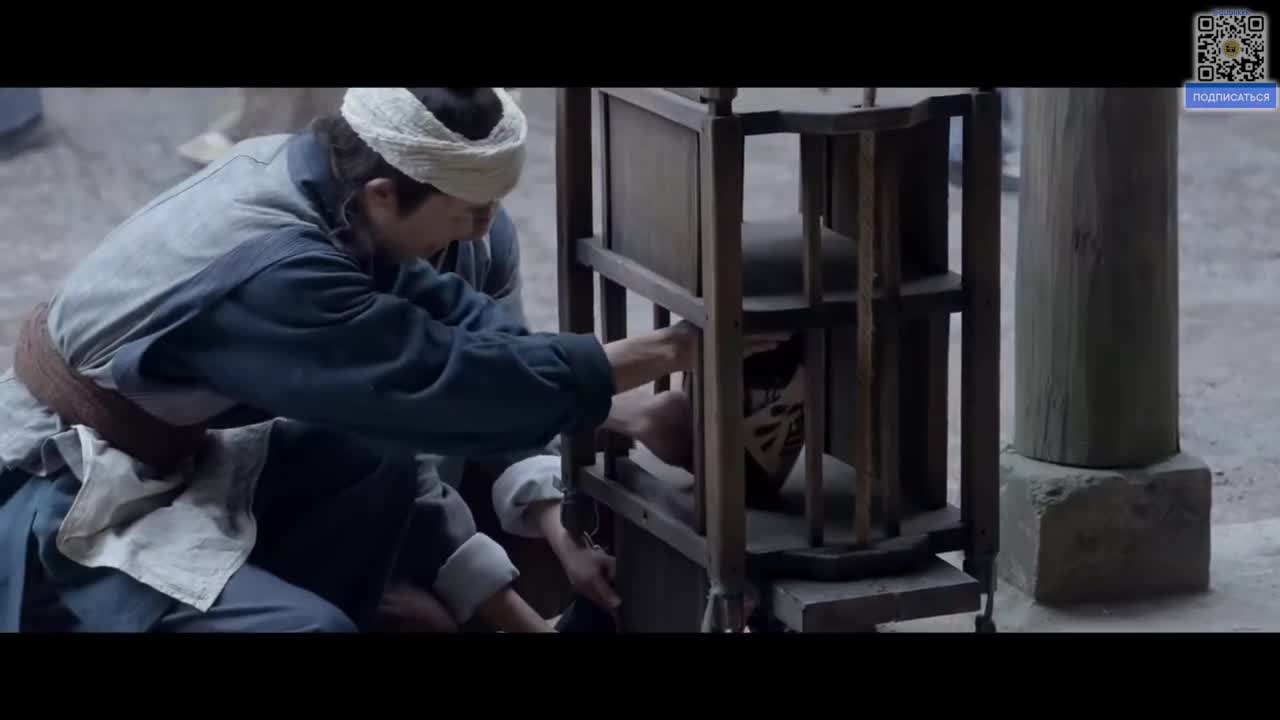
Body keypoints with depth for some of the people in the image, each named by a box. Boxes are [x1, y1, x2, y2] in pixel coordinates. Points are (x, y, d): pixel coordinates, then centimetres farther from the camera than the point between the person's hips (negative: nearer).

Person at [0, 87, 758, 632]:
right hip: (62, 508, -9)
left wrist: (607, 408, -8)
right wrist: (653, 357, -20)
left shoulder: (304, 168, -7)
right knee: (304, 627, -24)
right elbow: (447, 380, -27)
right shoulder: (272, 273, -32)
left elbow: (441, 306, 0)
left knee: (379, 463, 2)